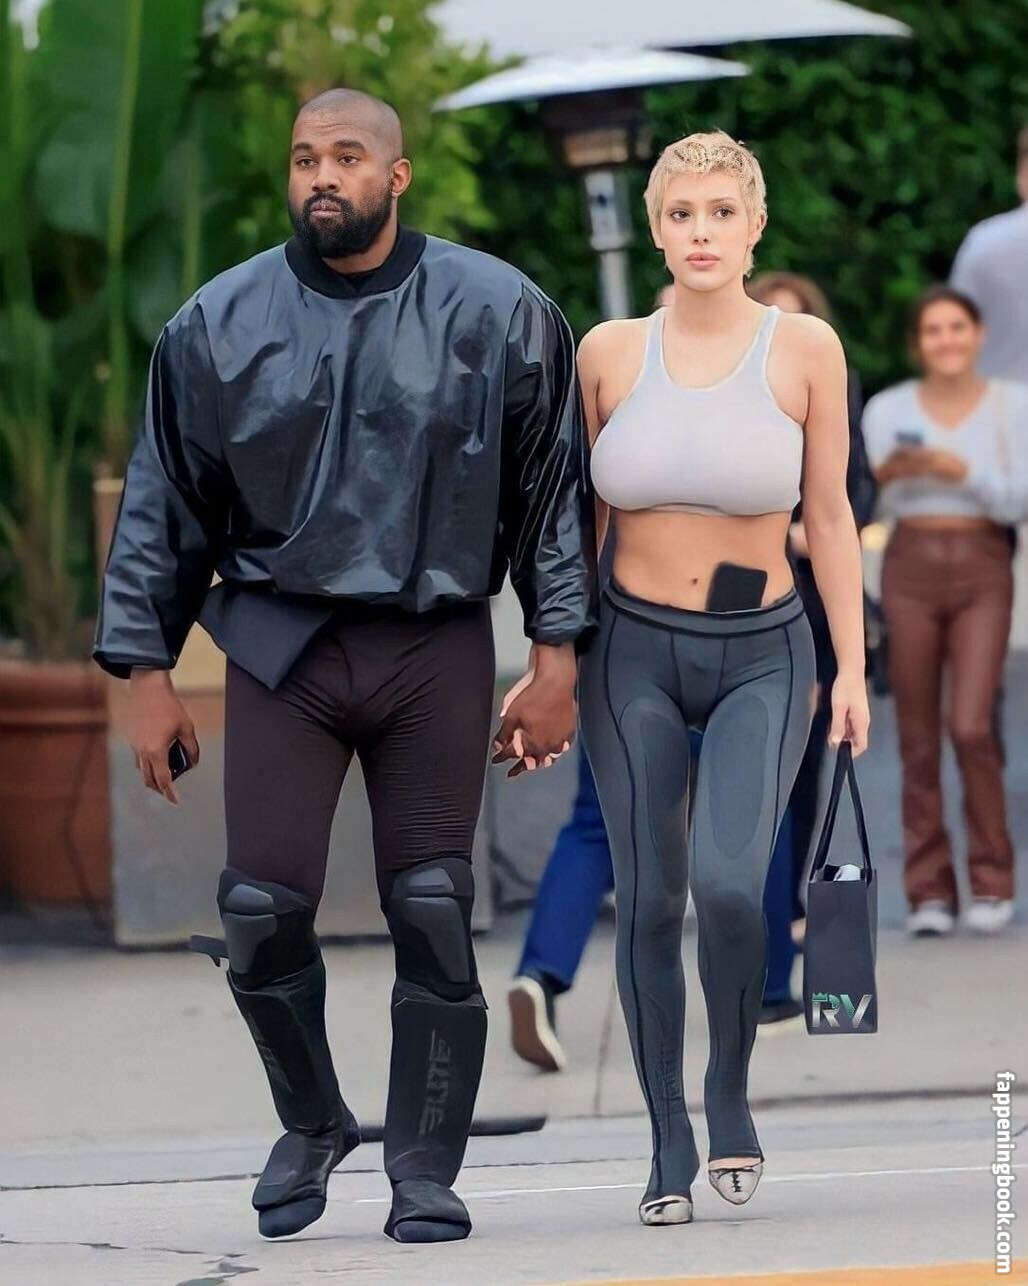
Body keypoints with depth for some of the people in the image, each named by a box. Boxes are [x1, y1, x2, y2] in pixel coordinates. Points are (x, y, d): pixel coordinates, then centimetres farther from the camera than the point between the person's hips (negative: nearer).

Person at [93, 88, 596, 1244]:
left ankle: (425, 1171, 12)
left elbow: (553, 489, 6)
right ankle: (311, 1125, 20)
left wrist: (556, 658, 1)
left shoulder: (497, 314, 1)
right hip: (281, 646, 1)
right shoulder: (219, 325, 4)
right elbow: (164, 508, 9)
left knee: (433, 915, -1)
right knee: (262, 909, -5)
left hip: (435, 649, -1)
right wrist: (144, 670, 5)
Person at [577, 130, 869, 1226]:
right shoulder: (608, 352, 0)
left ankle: (730, 1090, 5)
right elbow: (580, 519, 9)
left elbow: (829, 515, 3)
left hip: (762, 655, -1)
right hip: (633, 652, 2)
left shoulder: (804, 348, -3)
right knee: (648, 900, -1)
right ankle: (669, 1149, 11)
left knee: (727, 880, -21)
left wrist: (852, 667, 2)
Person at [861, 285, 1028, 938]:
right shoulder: (889, 409, 5)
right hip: (910, 567, 1)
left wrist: (964, 472, -18)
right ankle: (930, 890, 6)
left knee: (972, 726, -13)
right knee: (919, 736, 0)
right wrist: (887, 474, -22)